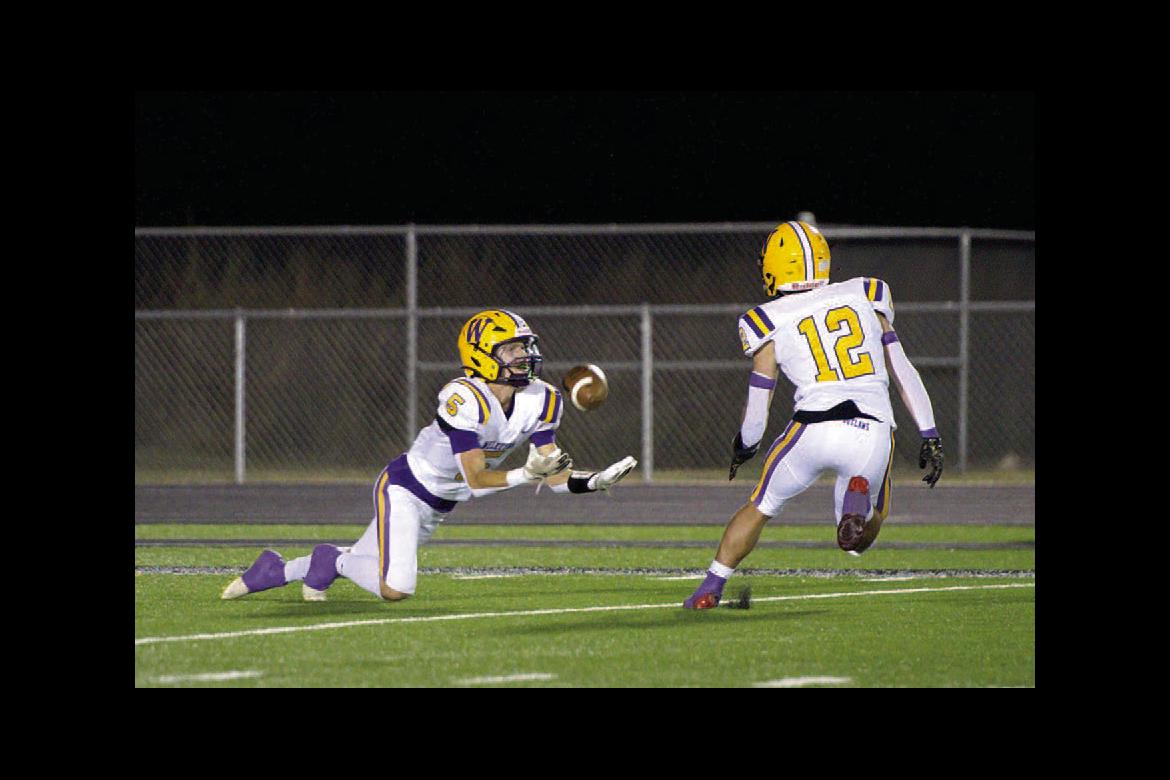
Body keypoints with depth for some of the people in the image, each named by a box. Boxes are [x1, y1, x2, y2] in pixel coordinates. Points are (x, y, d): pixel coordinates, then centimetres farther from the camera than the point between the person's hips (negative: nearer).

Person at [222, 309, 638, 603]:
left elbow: (554, 475, -7)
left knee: (363, 564, 15)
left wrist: (592, 482, -25)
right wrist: (527, 475, -43)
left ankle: (274, 571, 34)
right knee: (395, 589, -21)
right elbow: (476, 479, -30)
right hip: (404, 488, -8)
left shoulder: (540, 402, -7)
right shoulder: (465, 400, -30)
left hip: (438, 505, 8)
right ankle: (333, 561, 6)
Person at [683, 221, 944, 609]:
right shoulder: (865, 297, 16)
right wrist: (930, 436, 16)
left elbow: (756, 413, 12)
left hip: (816, 427, -2)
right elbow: (903, 372, 13)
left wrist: (743, 446, 32)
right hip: (875, 431, 2)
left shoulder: (770, 322, 8)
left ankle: (711, 588, 17)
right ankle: (860, 496, -14)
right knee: (860, 541, 18)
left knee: (760, 507, 22)